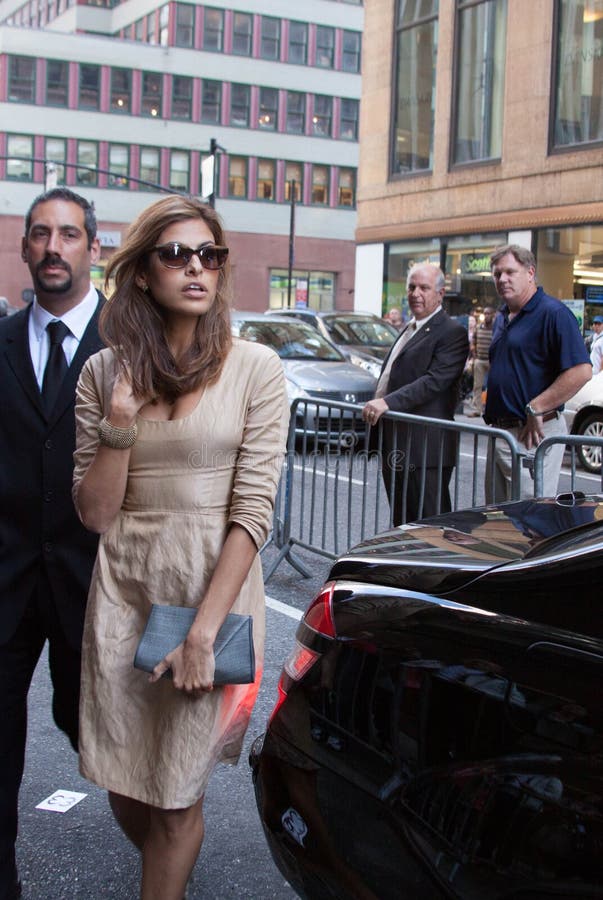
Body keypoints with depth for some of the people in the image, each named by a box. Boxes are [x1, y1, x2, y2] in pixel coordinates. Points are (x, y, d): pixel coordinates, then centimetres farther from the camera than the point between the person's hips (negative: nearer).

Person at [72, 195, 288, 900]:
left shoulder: (255, 369, -6)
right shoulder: (104, 373, 2)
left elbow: (253, 511, -10)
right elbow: (95, 516, 0)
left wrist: (204, 629, -15)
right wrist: (119, 424, -14)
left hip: (214, 585, -3)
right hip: (123, 589, 3)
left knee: (175, 799, 5)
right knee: (123, 790, 14)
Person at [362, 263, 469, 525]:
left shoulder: (452, 332, -10)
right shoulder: (410, 329, 20)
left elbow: (435, 381, -22)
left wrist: (387, 402, -29)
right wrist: (376, 404, 14)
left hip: (424, 448, -9)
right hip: (395, 448, 9)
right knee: (401, 523, 16)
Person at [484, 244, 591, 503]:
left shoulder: (553, 313, -12)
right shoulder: (502, 318, 17)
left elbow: (580, 372, -21)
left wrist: (536, 409, -19)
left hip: (533, 434, -9)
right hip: (500, 432, 9)